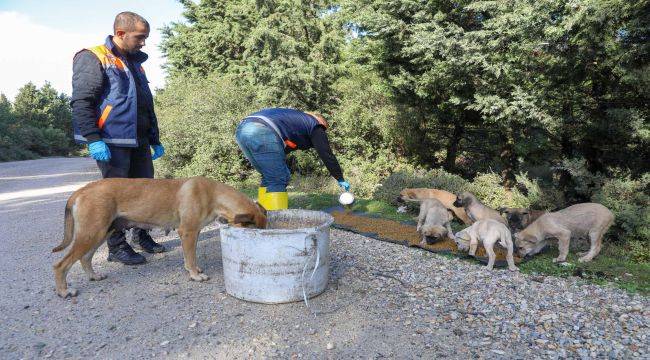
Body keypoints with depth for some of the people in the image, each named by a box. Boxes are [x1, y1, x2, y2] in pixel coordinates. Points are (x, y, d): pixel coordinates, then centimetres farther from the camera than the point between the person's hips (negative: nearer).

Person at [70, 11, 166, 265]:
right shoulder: (93, 58, -4)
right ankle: (117, 247, 9)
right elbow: (81, 101, -13)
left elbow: (147, 106, 24)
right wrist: (93, 139, -21)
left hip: (139, 141, 8)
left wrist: (155, 140, 20)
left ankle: (141, 235, 26)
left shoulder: (135, 62, 20)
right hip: (113, 142, -7)